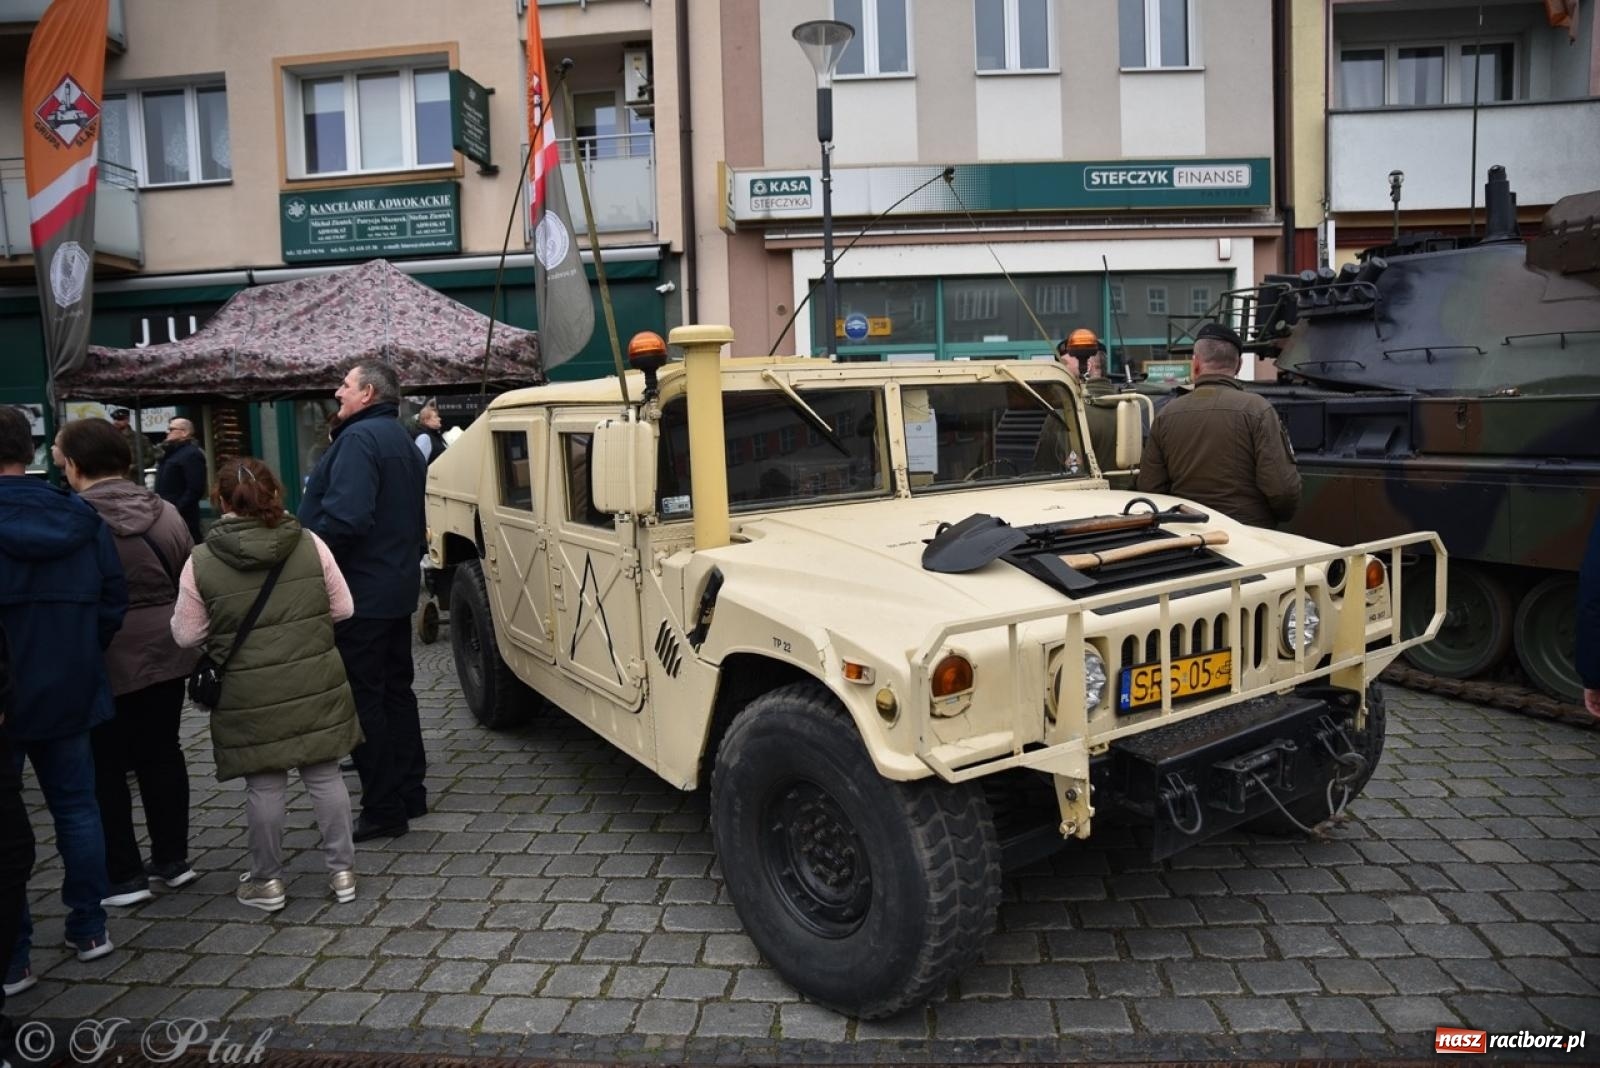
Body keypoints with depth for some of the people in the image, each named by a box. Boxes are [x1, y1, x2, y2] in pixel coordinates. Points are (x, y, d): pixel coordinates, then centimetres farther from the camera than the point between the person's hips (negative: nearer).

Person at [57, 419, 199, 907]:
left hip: (103, 663, -5)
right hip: (165, 654, 5)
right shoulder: (166, 512, 1)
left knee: (105, 768, 9)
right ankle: (173, 859, 24)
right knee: (162, 754, 16)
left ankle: (124, 875, 16)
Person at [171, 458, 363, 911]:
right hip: (316, 687, 2)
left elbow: (187, 634, -2)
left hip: (251, 697, -2)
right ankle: (342, 871, 22)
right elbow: (342, 608, 0)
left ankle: (267, 881, 25)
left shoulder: (201, 563, -9)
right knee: (325, 775, 13)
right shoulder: (309, 544, -5)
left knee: (264, 785, 11)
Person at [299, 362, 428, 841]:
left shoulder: (359, 439, -16)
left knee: (364, 701, -3)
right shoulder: (402, 442, 16)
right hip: (397, 588, 10)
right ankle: (410, 793, 26)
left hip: (360, 592, -10)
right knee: (396, 690, 16)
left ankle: (383, 810, 4)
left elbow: (344, 517, -28)